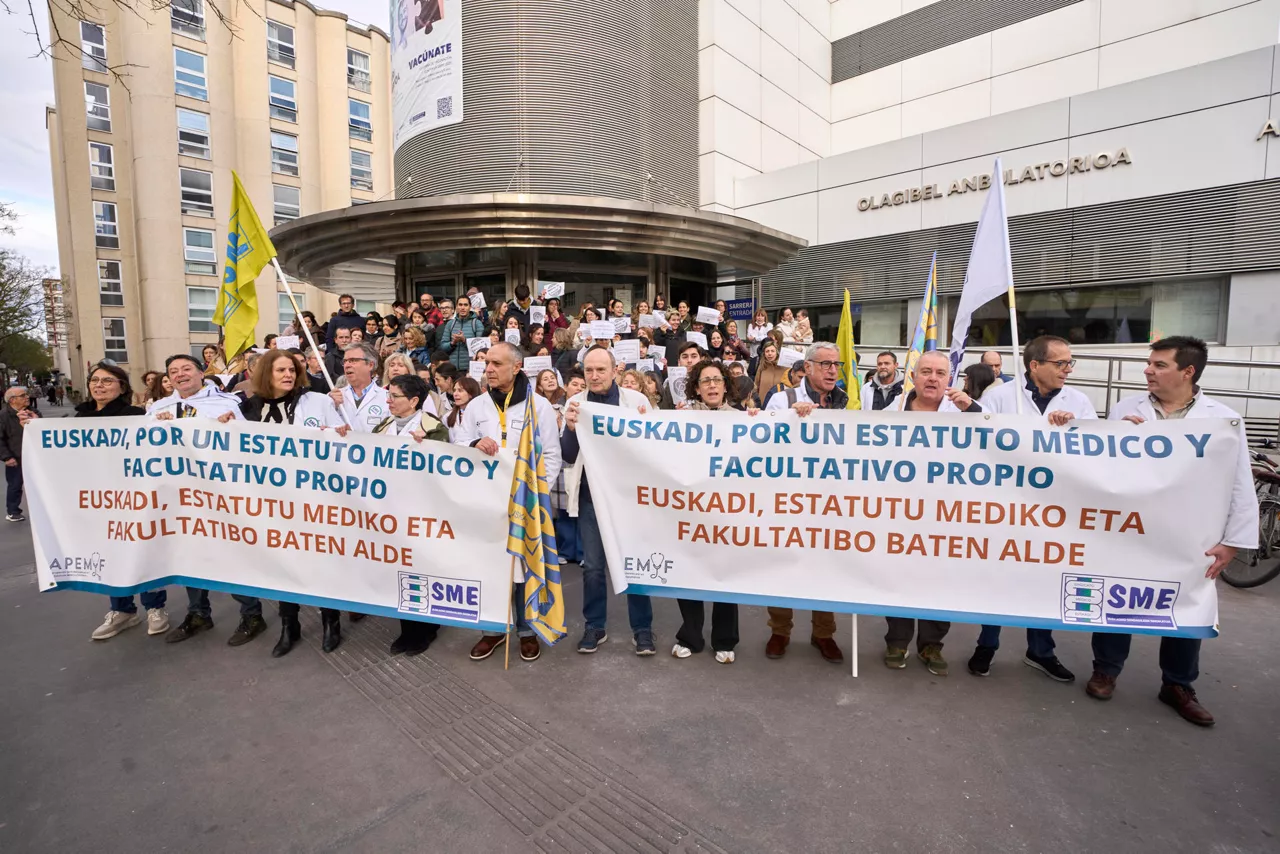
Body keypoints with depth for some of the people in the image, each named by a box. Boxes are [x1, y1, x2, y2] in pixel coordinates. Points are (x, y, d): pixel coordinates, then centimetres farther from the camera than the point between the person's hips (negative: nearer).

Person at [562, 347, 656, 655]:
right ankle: (595, 626, 25)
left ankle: (642, 627, 20)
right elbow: (569, 456, 3)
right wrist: (570, 428, -16)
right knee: (592, 565, 9)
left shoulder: (636, 399, -1)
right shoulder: (575, 402, 3)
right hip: (590, 494, 2)